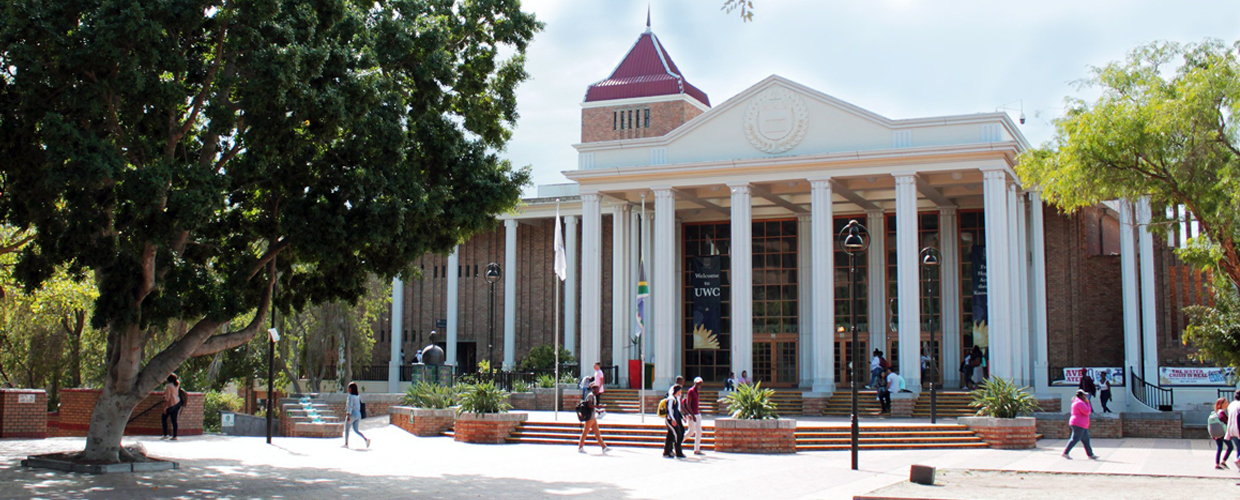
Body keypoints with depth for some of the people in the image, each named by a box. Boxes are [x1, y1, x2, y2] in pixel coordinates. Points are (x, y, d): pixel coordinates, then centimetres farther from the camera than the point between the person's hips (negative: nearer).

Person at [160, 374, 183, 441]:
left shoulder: (168, 386, -16)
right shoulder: (177, 384, 5)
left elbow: (167, 397, -18)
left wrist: (165, 406, -15)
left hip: (171, 405, -7)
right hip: (177, 403, 7)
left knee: (163, 418, 6)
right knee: (174, 420, 8)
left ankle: (166, 435, 2)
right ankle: (174, 436, 6)